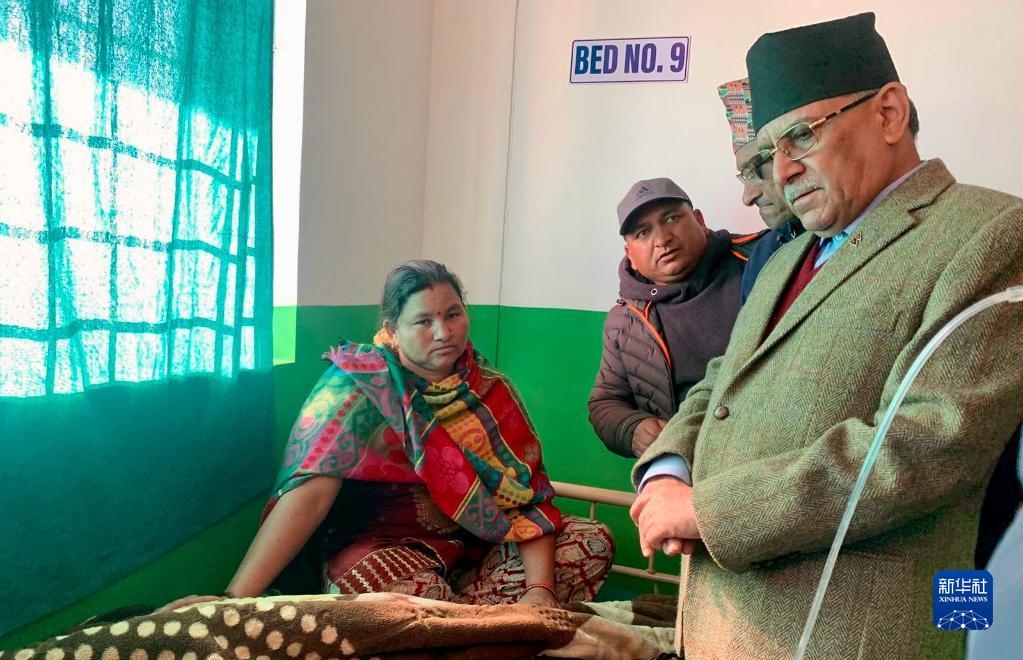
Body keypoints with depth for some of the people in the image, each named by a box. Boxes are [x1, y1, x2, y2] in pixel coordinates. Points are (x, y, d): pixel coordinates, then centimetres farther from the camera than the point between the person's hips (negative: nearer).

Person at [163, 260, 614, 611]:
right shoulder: (357, 385, -12)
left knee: (592, 540, -12)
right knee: (418, 595, -38)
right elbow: (309, 490, -24)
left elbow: (527, 493, -6)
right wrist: (236, 597, -34)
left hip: (481, 543, 5)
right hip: (383, 543, -4)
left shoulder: (490, 388, -1)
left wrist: (540, 587, -20)